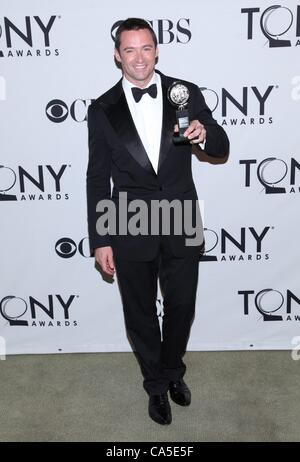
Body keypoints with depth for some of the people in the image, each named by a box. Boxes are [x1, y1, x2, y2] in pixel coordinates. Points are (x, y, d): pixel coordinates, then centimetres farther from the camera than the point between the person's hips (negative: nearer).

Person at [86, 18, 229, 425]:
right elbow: (97, 178, -1)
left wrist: (203, 134, -23)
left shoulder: (187, 94, -2)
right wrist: (100, 241, -3)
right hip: (130, 231, 0)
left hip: (182, 226, 1)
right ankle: (157, 384, 41)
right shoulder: (103, 109, -3)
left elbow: (222, 149, 2)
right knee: (141, 315, 14)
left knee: (181, 308, 16)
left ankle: (173, 371, 47)